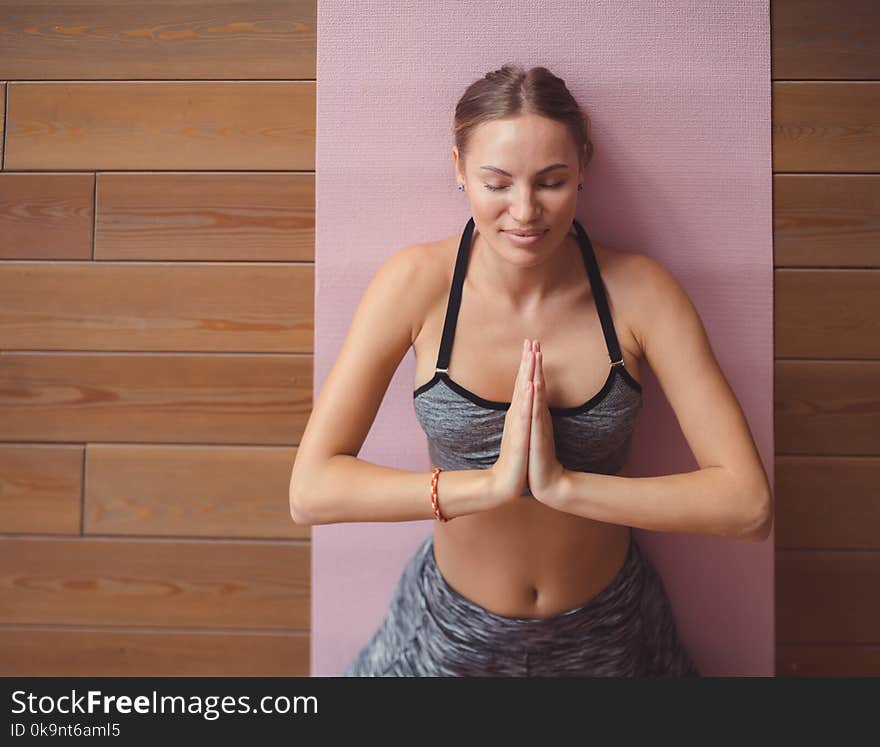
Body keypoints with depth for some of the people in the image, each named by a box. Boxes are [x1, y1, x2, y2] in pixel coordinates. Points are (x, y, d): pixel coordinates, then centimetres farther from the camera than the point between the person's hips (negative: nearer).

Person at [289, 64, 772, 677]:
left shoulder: (638, 290, -18)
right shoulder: (418, 281, -20)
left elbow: (748, 502, -21)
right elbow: (310, 489, -24)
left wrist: (564, 485, -31)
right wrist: (493, 483, -32)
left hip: (609, 630, 1)